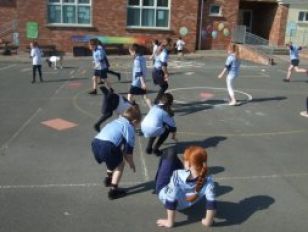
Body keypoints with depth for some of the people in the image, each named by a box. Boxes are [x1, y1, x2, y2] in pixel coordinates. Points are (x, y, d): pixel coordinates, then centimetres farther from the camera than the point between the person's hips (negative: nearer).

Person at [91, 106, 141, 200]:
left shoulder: (116, 122, 31)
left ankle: (109, 178, 41)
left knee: (114, 161, 33)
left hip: (95, 142, 8)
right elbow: (128, 148, 6)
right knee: (119, 164, 14)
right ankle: (113, 190, 12)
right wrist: (131, 163, 22)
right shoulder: (129, 127, 7)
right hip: (106, 145, -8)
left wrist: (126, 159, 41)